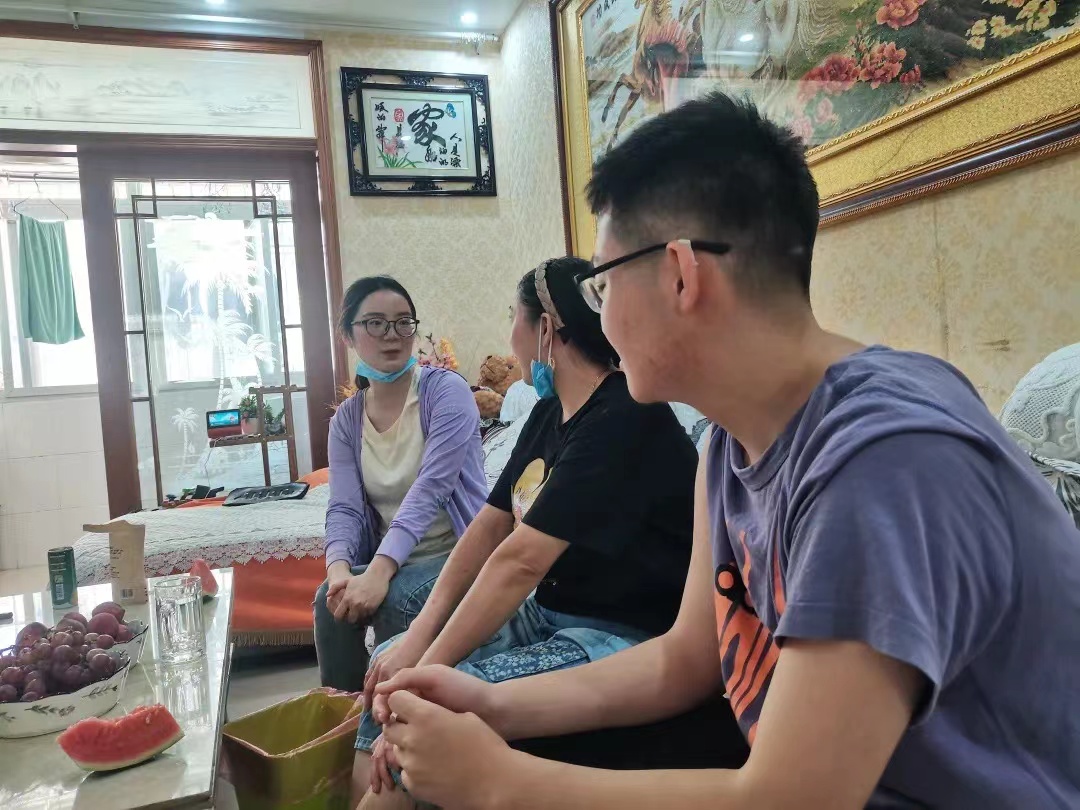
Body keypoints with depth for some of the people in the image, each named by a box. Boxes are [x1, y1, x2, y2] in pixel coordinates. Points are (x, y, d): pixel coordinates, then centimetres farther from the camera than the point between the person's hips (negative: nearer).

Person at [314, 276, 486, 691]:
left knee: (395, 600, -30)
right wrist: (339, 568, -26)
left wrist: (379, 572, -33)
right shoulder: (346, 419, 6)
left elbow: (430, 488, -23)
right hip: (389, 561, 4)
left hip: (458, 552, -4)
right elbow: (344, 508, -4)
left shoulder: (446, 390, -11)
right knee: (331, 597, -23)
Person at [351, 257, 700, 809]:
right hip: (551, 613, 9)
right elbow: (489, 526, 5)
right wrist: (416, 639, -3)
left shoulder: (623, 421, -22)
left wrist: (427, 671, -19)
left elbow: (520, 562, -25)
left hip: (624, 636, -9)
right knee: (389, 663, 4)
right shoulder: (549, 413, 8)